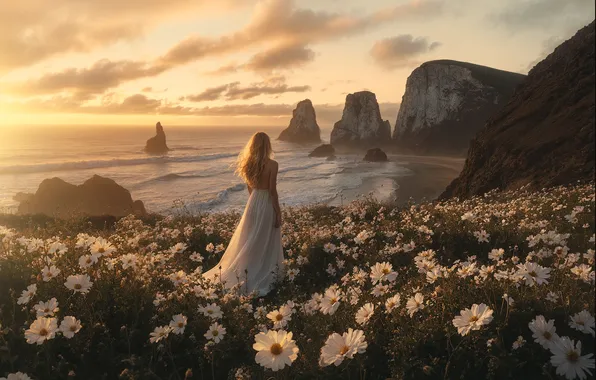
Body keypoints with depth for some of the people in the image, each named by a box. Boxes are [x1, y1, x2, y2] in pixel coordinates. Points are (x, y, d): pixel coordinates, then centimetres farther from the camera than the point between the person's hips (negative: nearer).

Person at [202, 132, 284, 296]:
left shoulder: (249, 164, 1)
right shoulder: (272, 165, -17)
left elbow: (250, 188, 9)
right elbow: (272, 191, -16)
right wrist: (278, 213, -8)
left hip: (253, 202, 6)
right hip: (267, 204, -6)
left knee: (249, 241, 17)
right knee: (265, 243, 7)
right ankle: (263, 276, 18)